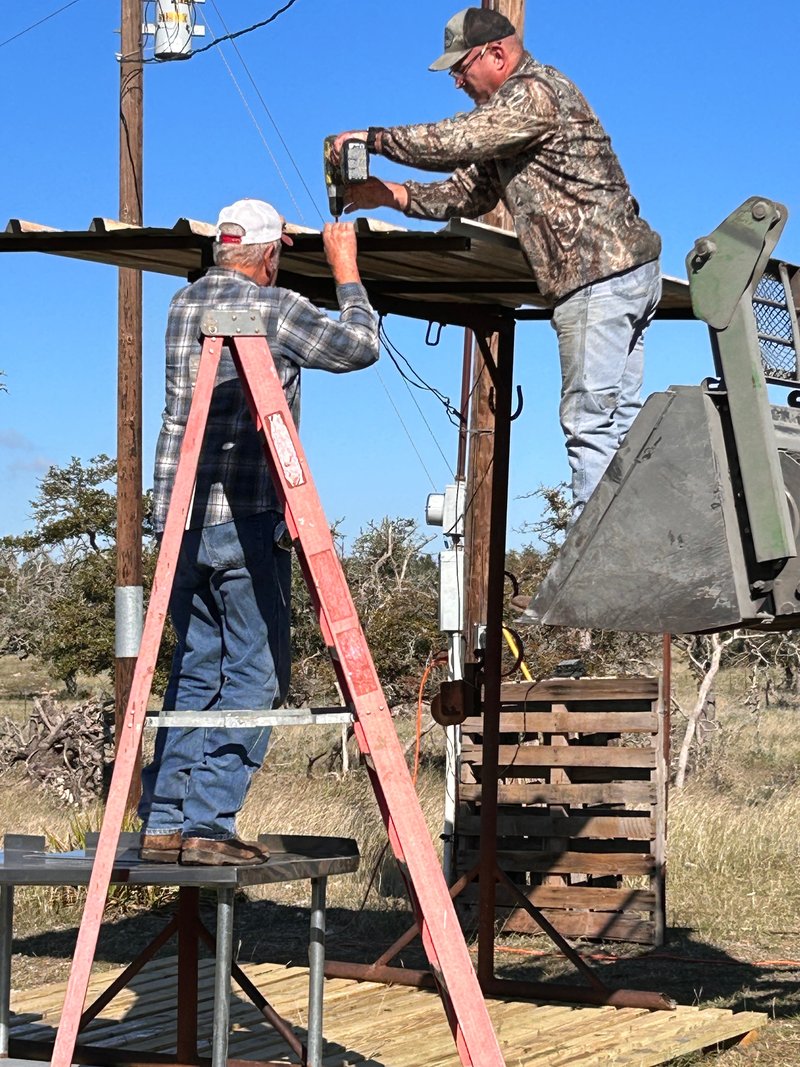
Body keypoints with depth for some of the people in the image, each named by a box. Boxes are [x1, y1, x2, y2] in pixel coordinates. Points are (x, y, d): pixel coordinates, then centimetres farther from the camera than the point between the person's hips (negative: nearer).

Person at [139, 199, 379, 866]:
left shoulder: (183, 305, 13)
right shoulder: (274, 308, -7)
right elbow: (360, 346, 0)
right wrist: (346, 270, 12)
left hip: (180, 517, 7)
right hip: (245, 519, -7)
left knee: (197, 670, 12)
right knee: (254, 676, -2)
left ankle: (164, 822, 10)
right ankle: (208, 824, -7)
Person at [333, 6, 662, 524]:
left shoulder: (537, 90, -10)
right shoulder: (507, 118, 23)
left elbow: (456, 140, -19)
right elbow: (468, 193, 21)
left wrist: (373, 137, -7)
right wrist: (390, 195, 7)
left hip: (602, 275, -11)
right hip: (622, 272, 11)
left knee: (589, 422, -12)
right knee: (617, 422, 7)